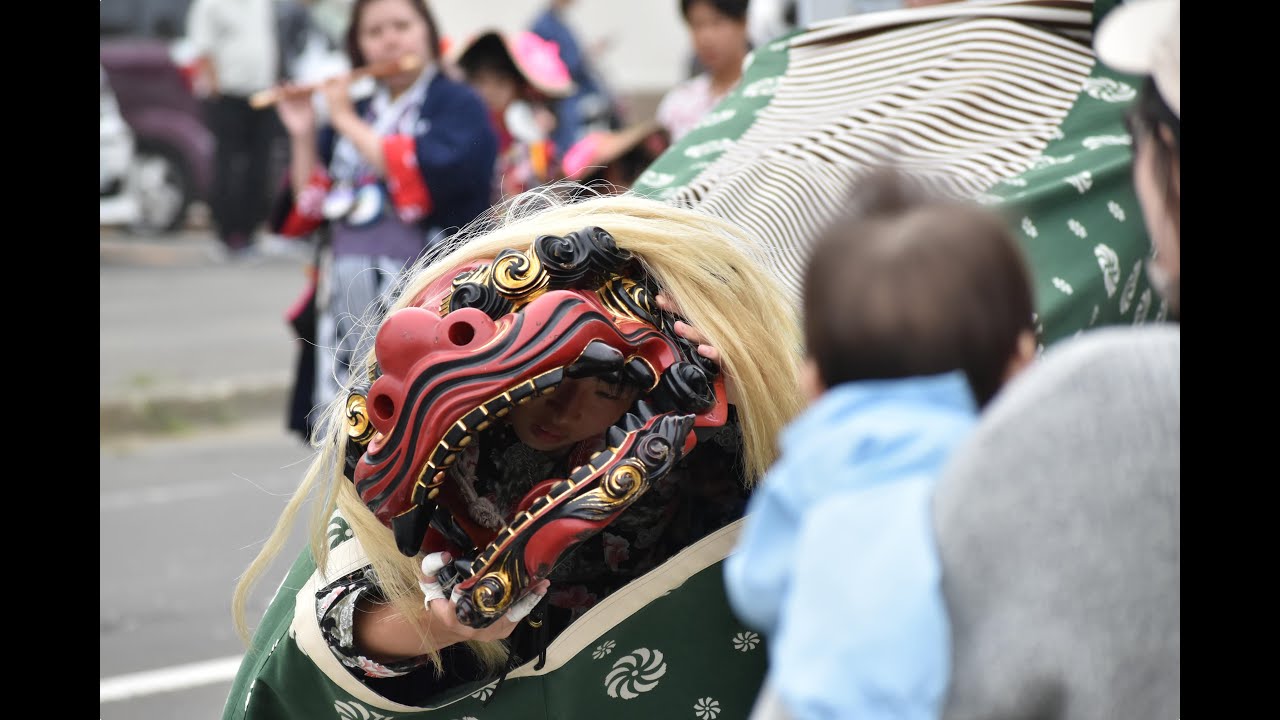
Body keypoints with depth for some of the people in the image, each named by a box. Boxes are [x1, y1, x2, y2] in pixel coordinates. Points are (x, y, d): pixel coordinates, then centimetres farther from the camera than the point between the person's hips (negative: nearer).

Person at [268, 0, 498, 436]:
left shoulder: (459, 107, 0)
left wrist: (347, 121, -9)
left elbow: (417, 178, -19)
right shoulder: (352, 112, 16)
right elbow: (307, 212, 14)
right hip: (346, 302, 6)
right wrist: (304, 136, 2)